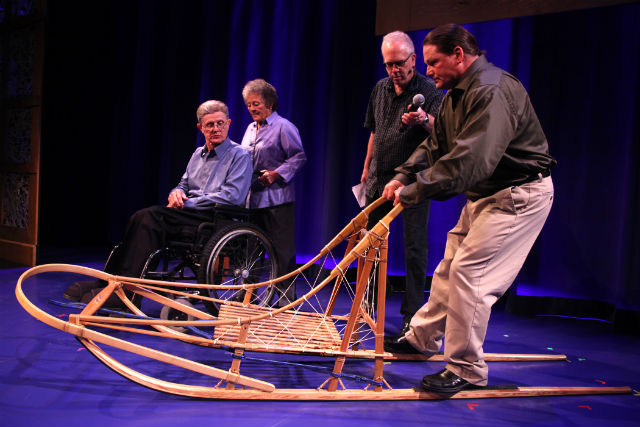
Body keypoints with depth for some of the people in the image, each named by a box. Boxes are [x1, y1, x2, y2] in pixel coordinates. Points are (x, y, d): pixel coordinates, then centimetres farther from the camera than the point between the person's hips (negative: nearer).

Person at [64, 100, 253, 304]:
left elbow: (232, 196, -12)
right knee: (141, 218, -23)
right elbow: (184, 184, 29)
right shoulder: (198, 154, 24)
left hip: (213, 218, -7)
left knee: (152, 217, -29)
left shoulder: (239, 155, 0)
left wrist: (186, 203, -12)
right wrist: (176, 193, 1)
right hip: (190, 214, 7)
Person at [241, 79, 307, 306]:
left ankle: (285, 298, 0)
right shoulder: (251, 128, 19)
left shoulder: (283, 126, -4)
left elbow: (299, 157, -8)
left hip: (277, 199, -8)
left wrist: (276, 174, -16)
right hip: (252, 199, 8)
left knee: (282, 250, -6)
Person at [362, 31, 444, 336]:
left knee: (414, 248, -4)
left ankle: (412, 315, 2)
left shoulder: (428, 90, -9)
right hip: (380, 179, 6)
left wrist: (425, 120, -46)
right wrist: (367, 167, 23)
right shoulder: (380, 89, 10)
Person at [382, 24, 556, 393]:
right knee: (450, 265, 16)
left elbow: (469, 161, -34)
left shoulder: (492, 91, -26)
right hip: (485, 194, 10)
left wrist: (415, 191, -28)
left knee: (469, 272, -12)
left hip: (520, 194, -10)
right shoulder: (457, 93, 9)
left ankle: (467, 371, -1)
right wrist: (403, 177, -1)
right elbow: (436, 145, 13)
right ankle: (422, 338, 32)